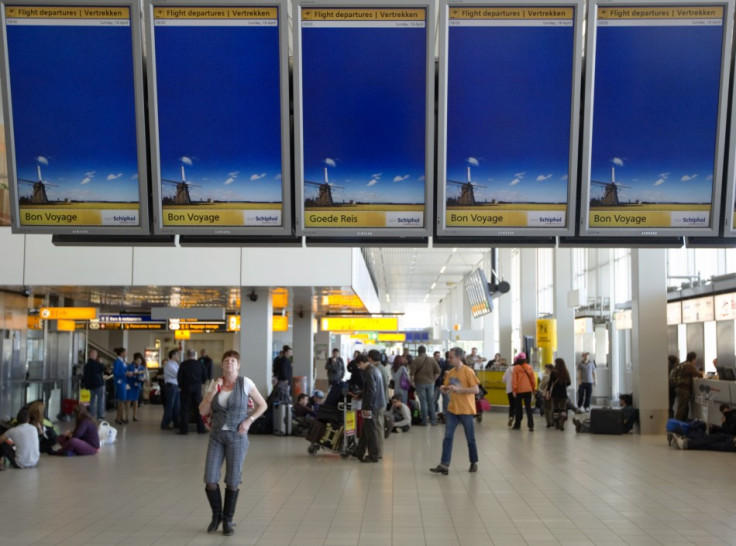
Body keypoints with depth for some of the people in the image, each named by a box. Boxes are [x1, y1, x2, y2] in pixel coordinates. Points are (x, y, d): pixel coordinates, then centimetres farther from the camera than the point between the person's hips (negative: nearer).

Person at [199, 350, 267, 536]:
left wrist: (249, 420, -10)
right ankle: (216, 515, 21)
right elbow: (203, 411, 3)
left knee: (232, 482, 2)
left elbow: (262, 405, 3)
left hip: (237, 437, -3)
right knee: (210, 480, -3)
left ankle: (227, 520, 19)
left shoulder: (245, 383, -4)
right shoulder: (215, 384, 5)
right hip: (216, 436, 3)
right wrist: (213, 393, -10)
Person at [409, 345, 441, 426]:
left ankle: (424, 421, 4)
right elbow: (438, 372, 5)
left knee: (423, 402, 1)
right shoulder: (432, 360, 3)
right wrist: (433, 379, 14)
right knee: (431, 402, 10)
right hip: (430, 383, 3)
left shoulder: (416, 360, -8)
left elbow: (411, 373, -11)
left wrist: (412, 382, 1)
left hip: (420, 383, -3)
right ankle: (433, 420, 12)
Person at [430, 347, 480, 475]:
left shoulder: (468, 372, -12)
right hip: (452, 409, 5)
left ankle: (474, 463, 26)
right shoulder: (450, 372, 7)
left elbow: (476, 389, -16)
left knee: (470, 439, 8)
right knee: (447, 437, -3)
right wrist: (444, 389, -8)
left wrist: (458, 389, -24)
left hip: (466, 410, -5)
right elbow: (447, 391, 16)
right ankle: (444, 465, -4)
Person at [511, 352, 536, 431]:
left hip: (519, 391, -2)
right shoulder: (529, 367, 3)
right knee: (529, 408, 5)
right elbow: (533, 379, 6)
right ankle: (531, 425, -5)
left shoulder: (516, 368, -7)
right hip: (528, 390, 2)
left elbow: (514, 379, -9)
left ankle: (517, 425, 18)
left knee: (518, 408, 10)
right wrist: (534, 388, 15)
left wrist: (514, 390, -5)